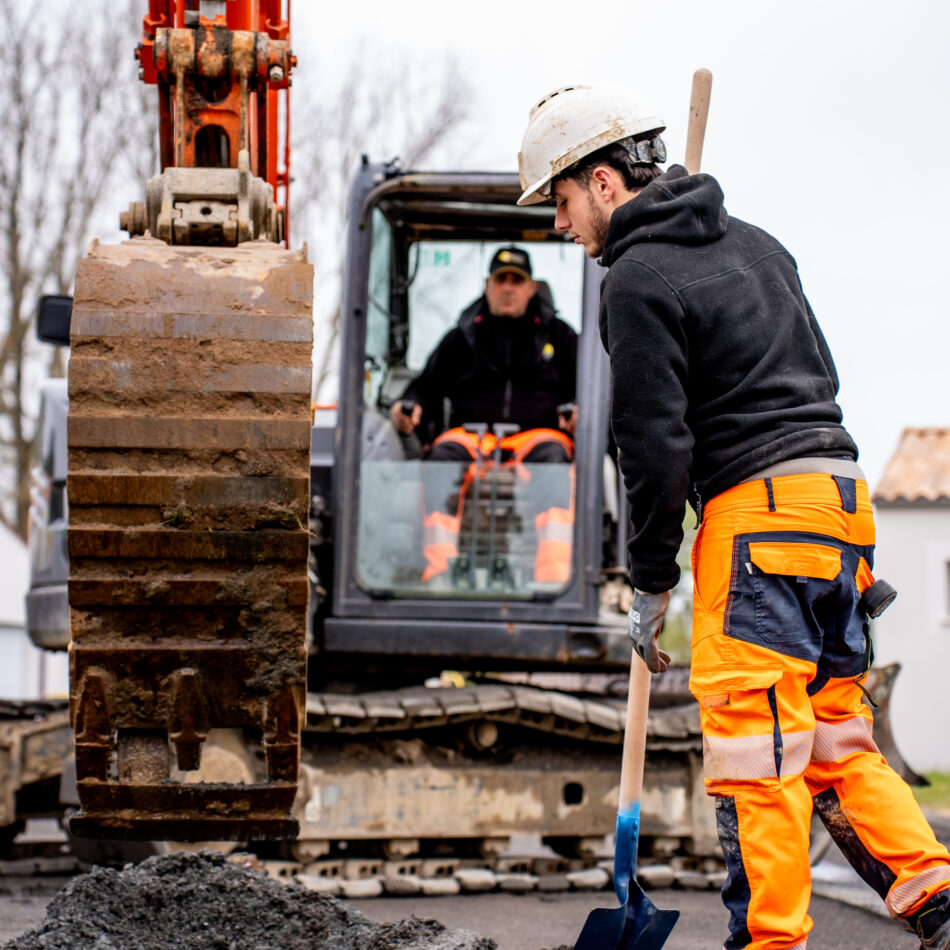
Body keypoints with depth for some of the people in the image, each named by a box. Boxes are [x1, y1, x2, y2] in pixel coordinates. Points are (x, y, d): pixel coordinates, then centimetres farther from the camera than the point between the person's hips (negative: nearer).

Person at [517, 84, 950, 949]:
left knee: (753, 746, -6)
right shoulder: (752, 242, 19)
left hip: (759, 502, -9)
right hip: (840, 486, 9)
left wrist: (651, 585, -2)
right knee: (833, 732, 12)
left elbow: (656, 443, -11)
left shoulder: (638, 277, -8)